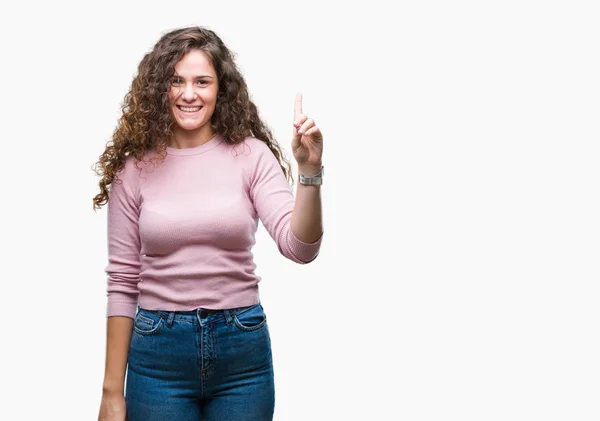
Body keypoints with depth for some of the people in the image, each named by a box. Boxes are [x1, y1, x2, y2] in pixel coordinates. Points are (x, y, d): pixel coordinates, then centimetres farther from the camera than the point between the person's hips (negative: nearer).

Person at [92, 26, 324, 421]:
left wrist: (309, 172, -27)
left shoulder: (251, 155, -3)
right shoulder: (135, 168, -1)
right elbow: (122, 284, 1)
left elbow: (299, 247, -12)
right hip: (158, 351, 0)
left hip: (242, 348, 0)